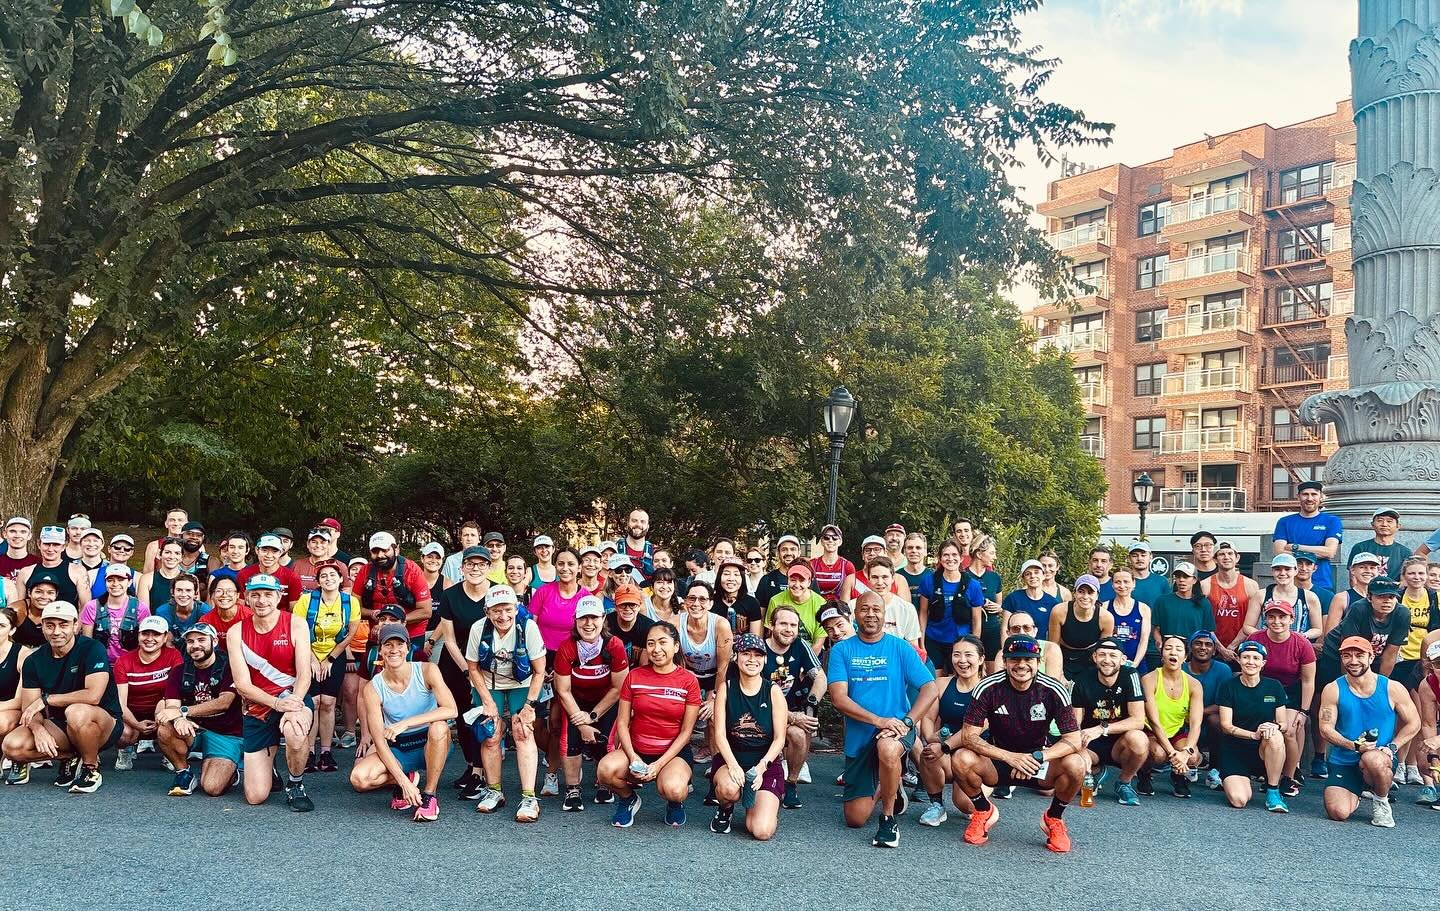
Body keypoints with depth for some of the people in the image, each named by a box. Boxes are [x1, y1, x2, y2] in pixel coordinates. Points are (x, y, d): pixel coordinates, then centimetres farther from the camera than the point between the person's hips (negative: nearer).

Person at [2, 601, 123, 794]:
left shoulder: (92, 649, -15)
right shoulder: (34, 661, 2)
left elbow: (93, 696, -26)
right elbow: (29, 709, -1)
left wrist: (46, 699, -18)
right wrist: (38, 729, -23)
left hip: (104, 724, -5)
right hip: (61, 728, 6)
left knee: (76, 711, -38)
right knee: (11, 746, -17)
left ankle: (91, 768, -12)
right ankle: (71, 757, 5)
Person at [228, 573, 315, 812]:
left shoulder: (295, 624, -5)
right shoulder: (236, 632, -1)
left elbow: (304, 674, -11)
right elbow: (242, 684, -6)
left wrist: (293, 706, -29)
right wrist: (277, 703, -23)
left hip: (294, 697, -2)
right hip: (257, 708, 2)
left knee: (295, 733, -40)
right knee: (255, 797, -3)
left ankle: (295, 785, -8)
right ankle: (269, 768, 36)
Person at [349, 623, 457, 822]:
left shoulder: (427, 671, -13)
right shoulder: (373, 688, -10)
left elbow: (451, 710, -25)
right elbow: (380, 741, -14)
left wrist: (406, 723, -33)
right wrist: (403, 781, -24)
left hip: (431, 745, -2)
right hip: (397, 749, 2)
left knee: (439, 726, -35)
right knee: (359, 778, -24)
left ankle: (430, 793, -18)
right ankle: (403, 779, 7)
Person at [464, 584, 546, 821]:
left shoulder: (528, 628, -23)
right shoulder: (479, 629, -18)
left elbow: (539, 672, -14)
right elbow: (473, 668, -4)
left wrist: (530, 706, -16)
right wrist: (488, 701, -10)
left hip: (521, 686, -2)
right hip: (489, 686, 2)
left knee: (523, 732, -18)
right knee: (491, 735, -11)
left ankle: (529, 797, -18)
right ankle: (494, 791, 8)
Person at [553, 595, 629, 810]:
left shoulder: (615, 646, -23)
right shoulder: (566, 649, -21)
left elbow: (618, 688, -15)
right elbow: (563, 691, -14)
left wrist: (592, 716, -15)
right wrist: (582, 725, -16)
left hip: (607, 701, -1)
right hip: (577, 701, 1)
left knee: (605, 742, -15)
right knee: (571, 739, -19)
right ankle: (572, 790, -1)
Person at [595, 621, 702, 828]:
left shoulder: (688, 681, -4)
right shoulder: (634, 676, 2)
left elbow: (686, 731, -4)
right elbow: (622, 722, 1)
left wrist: (660, 764, -14)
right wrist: (632, 757, -14)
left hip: (674, 752, -2)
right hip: (636, 750, 2)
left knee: (672, 789, -34)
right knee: (605, 770, -29)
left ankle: (675, 803, 7)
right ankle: (628, 798, 7)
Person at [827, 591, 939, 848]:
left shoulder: (900, 648, -1)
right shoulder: (842, 650, -1)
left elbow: (930, 688, -8)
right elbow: (838, 698, -11)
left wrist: (906, 723, -23)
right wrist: (878, 720, -23)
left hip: (895, 729, -2)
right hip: (858, 737, 2)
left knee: (887, 747, -40)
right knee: (855, 819, 6)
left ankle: (889, 817, -15)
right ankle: (885, 787, 40)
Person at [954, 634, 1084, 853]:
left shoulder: (1053, 690, -15)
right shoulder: (988, 688, -16)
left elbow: (1073, 740, -16)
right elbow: (968, 736, -19)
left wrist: (1037, 757, -33)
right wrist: (1010, 757, -34)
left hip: (1039, 763, 0)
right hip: (999, 759, 0)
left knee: (1075, 765, -30)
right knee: (962, 760, -30)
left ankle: (1053, 819, 2)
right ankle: (984, 811, 3)